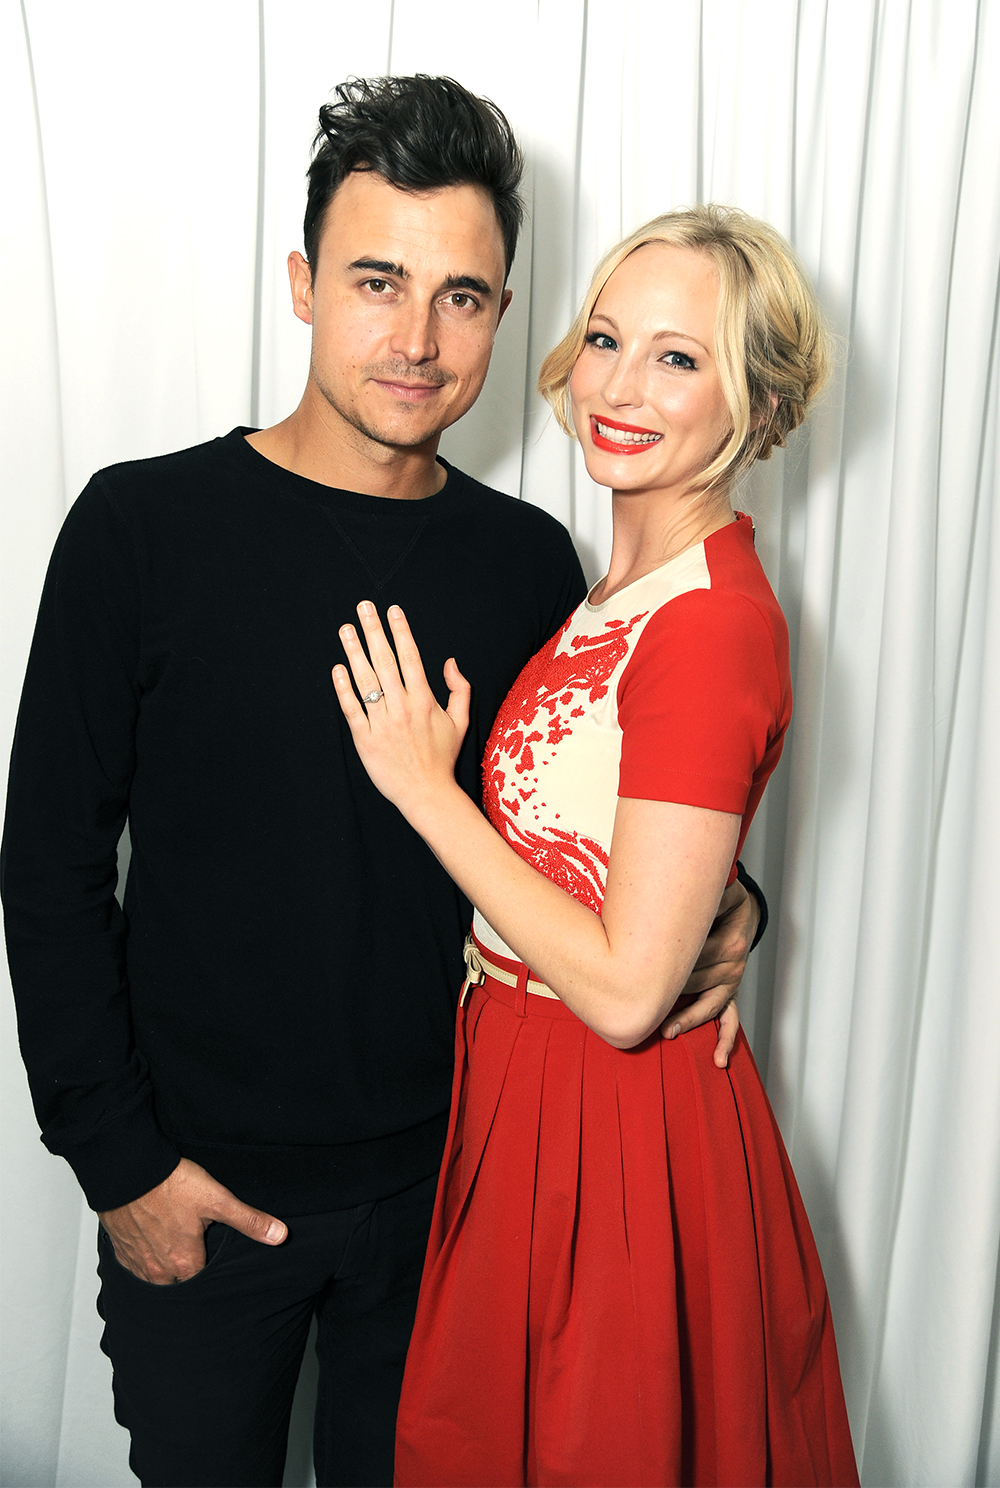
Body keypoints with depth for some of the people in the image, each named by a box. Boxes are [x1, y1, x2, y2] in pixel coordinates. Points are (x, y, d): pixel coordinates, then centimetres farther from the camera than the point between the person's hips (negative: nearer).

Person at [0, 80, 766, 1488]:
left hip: (446, 1169, 2)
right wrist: (118, 1157, -8)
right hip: (197, 1177, -2)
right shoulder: (146, 525, -12)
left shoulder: (526, 558, -3)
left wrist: (708, 913, -11)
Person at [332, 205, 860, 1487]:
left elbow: (627, 985, -25)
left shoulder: (715, 623, -24)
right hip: (528, 1085, 8)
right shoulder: (628, 587, 4)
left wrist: (423, 784, -19)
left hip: (616, 1135, -8)